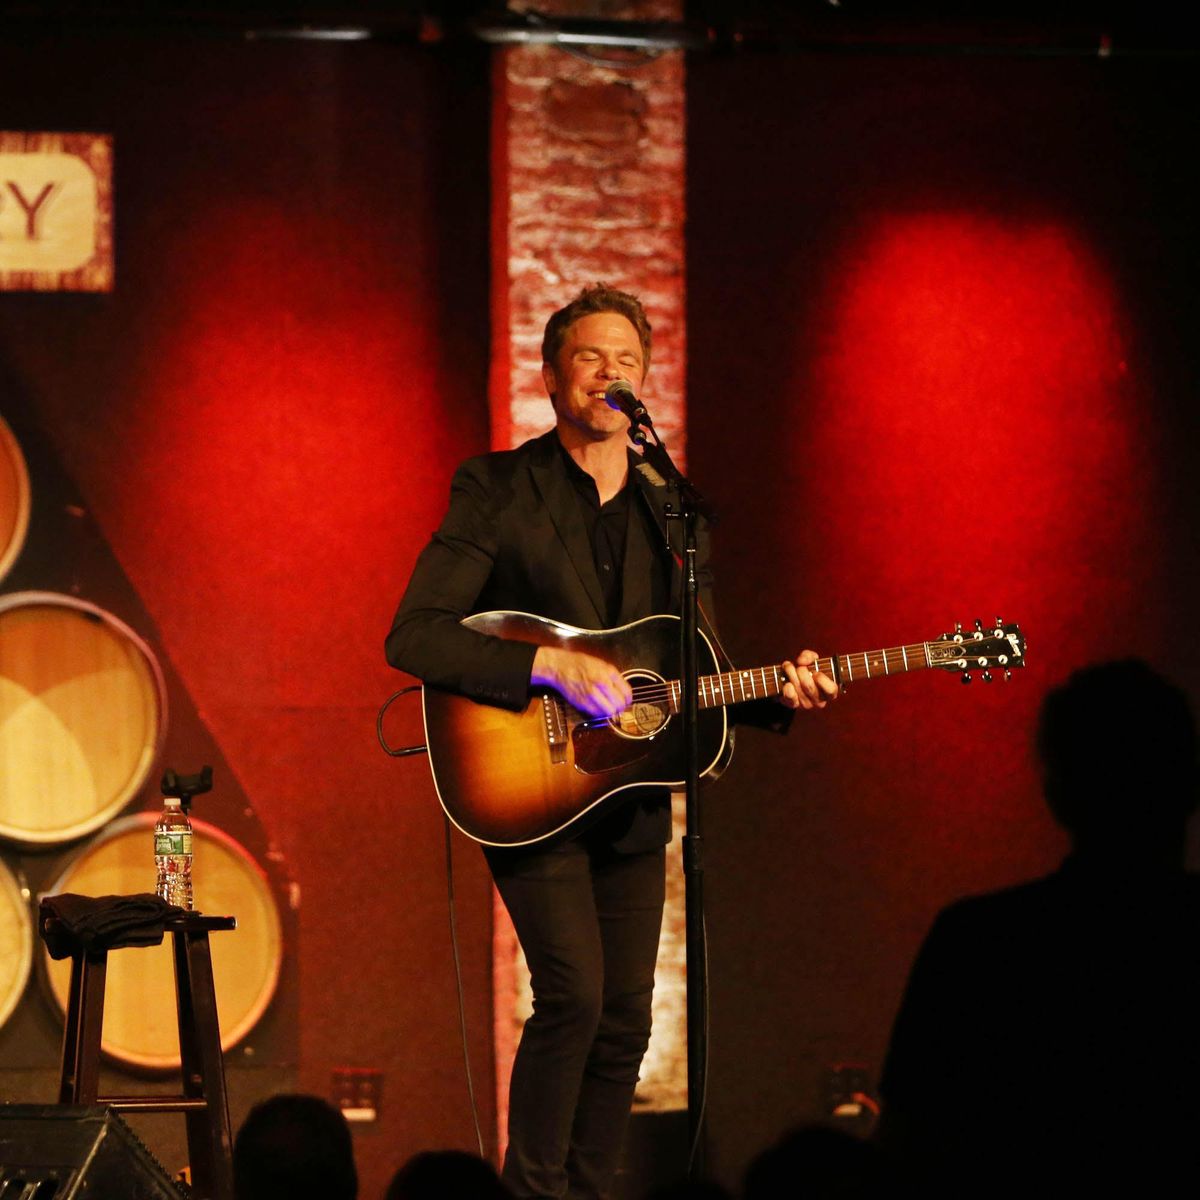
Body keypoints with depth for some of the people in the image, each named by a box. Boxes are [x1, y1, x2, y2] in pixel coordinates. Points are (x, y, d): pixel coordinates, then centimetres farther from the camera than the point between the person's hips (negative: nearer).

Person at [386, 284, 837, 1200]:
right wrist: (551, 667, -24)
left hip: (632, 799, 5)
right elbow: (413, 638, -15)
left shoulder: (674, 512, 11)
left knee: (625, 1019, 4)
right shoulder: (498, 490, -6)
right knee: (574, 992, -19)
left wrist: (779, 695, -5)